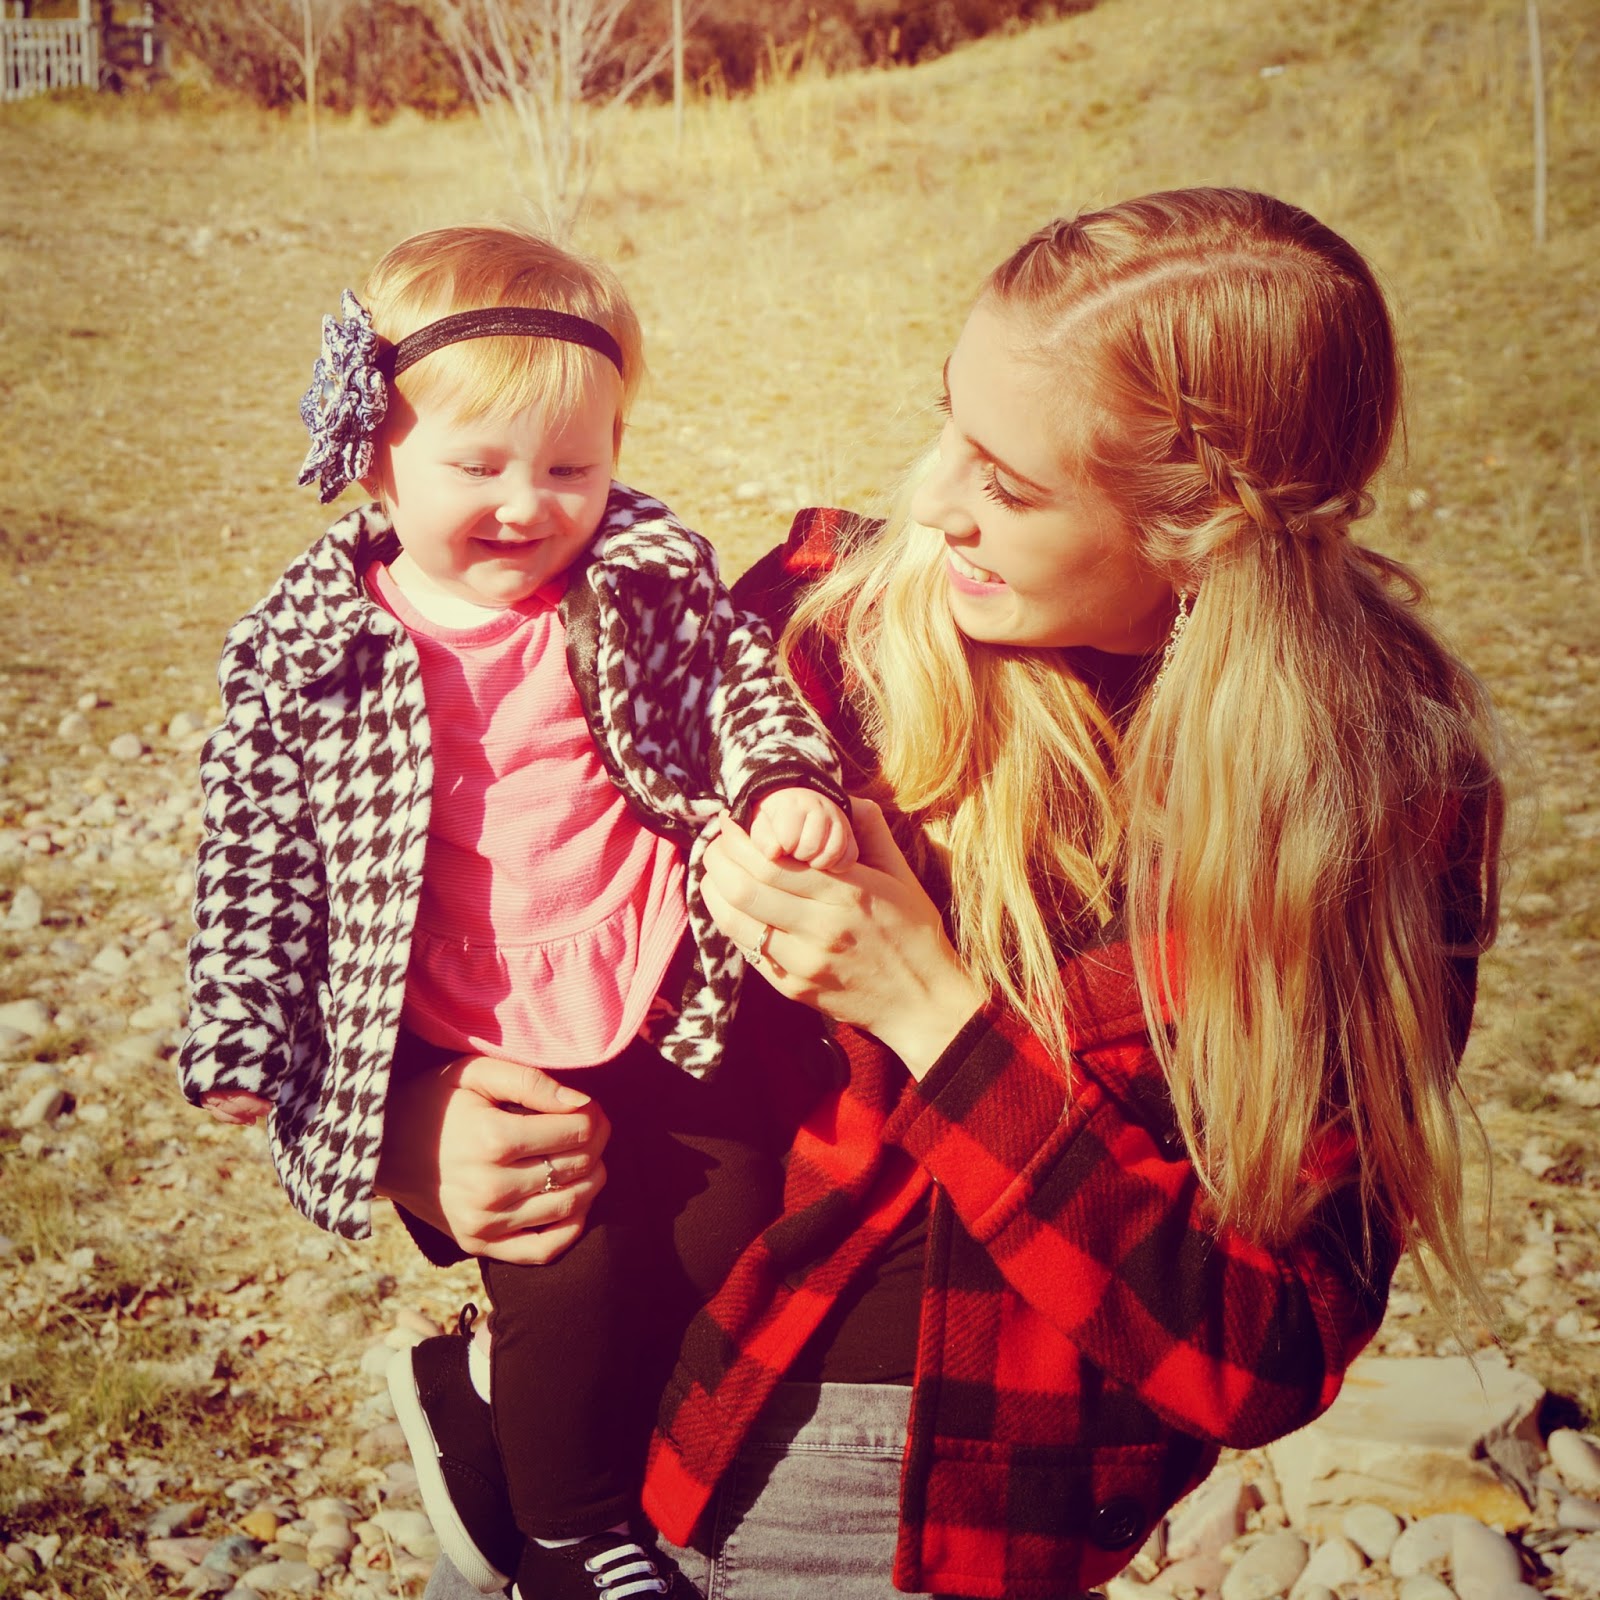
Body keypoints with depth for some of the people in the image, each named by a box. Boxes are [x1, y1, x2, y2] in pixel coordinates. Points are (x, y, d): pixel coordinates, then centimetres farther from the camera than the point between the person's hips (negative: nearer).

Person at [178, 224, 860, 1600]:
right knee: (577, 1273, -12)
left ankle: (478, 1384, 21)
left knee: (741, 1222, 2)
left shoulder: (651, 577, 2)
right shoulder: (309, 646, -2)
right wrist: (240, 1039, -1)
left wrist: (789, 782, -12)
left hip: (655, 1011, 3)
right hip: (468, 1054, -3)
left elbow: (744, 682, 10)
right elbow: (258, 844, 3)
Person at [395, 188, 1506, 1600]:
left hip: (964, 1477, -2)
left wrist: (931, 1007, -22)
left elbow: (1264, 1356, -16)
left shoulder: (1382, 806, -14)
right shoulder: (838, 605, -9)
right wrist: (416, 1108, -13)